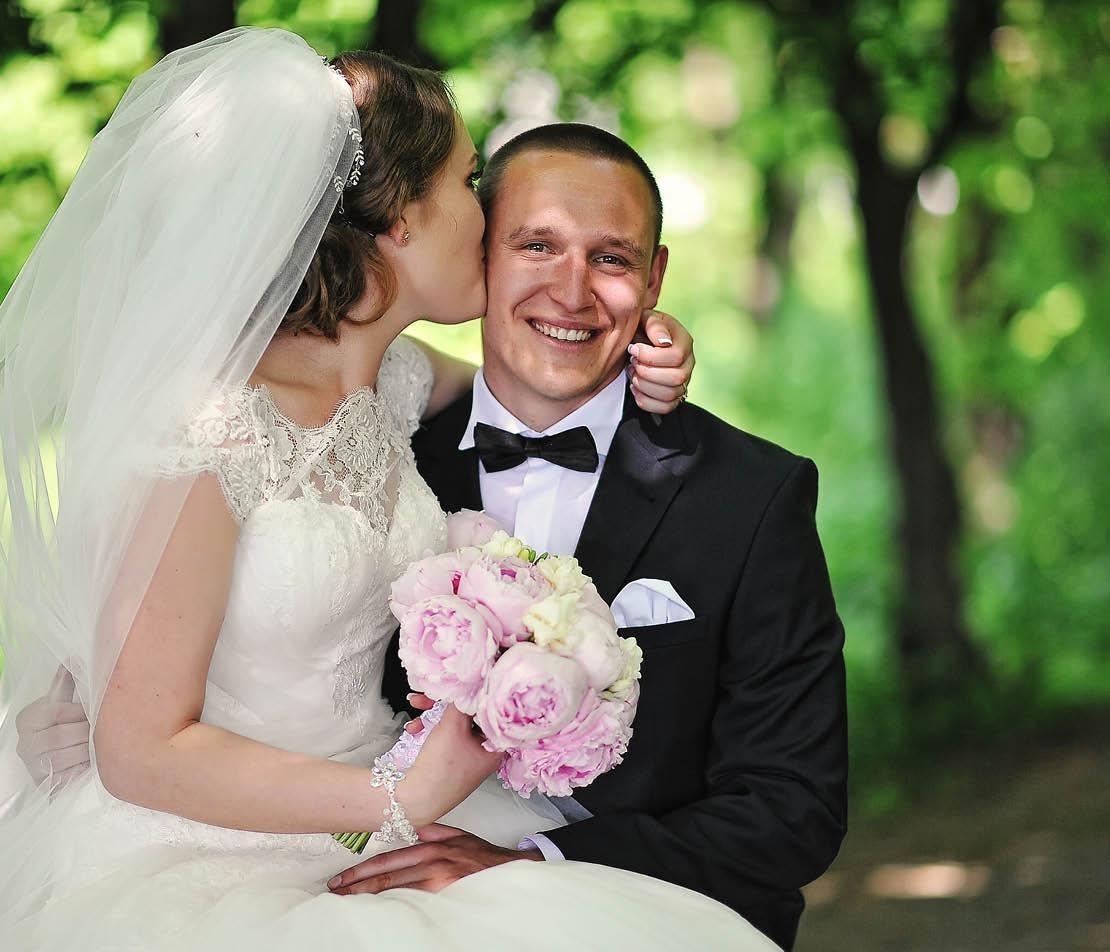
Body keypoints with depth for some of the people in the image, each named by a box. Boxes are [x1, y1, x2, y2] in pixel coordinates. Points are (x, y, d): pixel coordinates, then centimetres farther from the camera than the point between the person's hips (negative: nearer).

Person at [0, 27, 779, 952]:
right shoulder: (201, 435, -18)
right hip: (200, 867, -7)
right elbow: (144, 753, -16)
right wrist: (402, 799, -16)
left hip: (361, 836, 8)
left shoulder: (397, 382, 4)